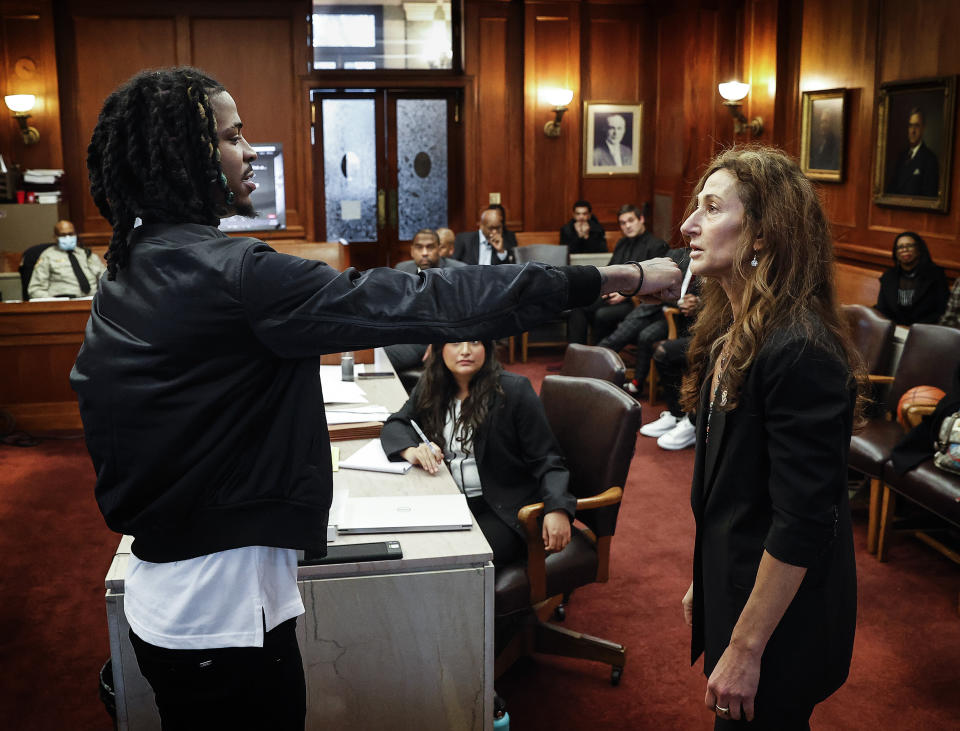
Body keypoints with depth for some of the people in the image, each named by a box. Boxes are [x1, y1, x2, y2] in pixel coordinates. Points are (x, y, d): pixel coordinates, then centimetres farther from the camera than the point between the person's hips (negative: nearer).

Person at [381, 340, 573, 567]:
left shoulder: (515, 389, -8)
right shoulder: (431, 387, 7)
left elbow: (545, 460, -9)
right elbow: (395, 424, 10)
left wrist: (558, 508, -28)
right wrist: (411, 451, -15)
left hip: (505, 510, -5)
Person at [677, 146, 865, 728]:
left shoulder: (801, 354, -25)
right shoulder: (734, 336, 5)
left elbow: (801, 525, -25)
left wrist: (746, 648, -20)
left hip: (780, 624, -8)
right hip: (735, 589, 8)